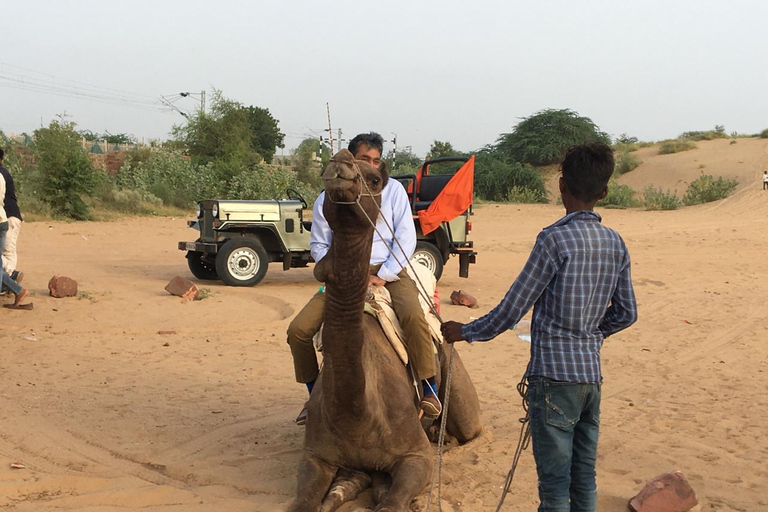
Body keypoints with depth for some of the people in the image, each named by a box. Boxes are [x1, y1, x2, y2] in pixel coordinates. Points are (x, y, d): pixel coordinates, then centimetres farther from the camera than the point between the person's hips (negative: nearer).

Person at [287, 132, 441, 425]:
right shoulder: (327, 199, 8)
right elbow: (319, 246, 11)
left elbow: (406, 238, 1)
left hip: (387, 271, -2)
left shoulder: (393, 190, 6)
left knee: (413, 317, -33)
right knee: (298, 330, -12)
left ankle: (429, 392, -17)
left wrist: (383, 276, -10)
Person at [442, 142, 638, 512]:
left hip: (554, 374, -7)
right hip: (592, 374, 7)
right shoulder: (615, 243, 5)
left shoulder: (555, 239, -14)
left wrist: (464, 332, 5)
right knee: (584, 479, 15)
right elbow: (626, 314, 13)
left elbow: (510, 311, -10)